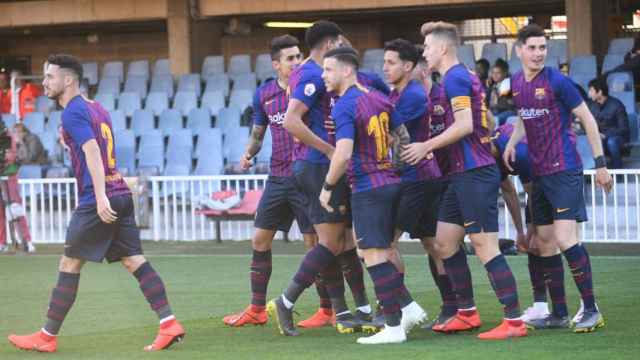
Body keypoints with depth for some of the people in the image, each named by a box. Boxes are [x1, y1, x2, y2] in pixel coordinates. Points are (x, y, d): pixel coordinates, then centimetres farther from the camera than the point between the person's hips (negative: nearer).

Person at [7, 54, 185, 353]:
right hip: (121, 195, 9)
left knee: (69, 265, -1)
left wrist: (100, 197, -29)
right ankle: (169, 324, -4)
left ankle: (47, 337, 5)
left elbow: (92, 152, -21)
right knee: (134, 261, 5)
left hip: (98, 203, -8)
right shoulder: (96, 108, 18)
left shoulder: (73, 113, -10)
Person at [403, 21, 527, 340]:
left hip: (475, 173, -10)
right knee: (444, 241, 13)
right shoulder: (465, 77, 17)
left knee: (484, 245, -10)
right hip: (463, 173, 10)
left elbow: (464, 125, -22)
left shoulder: (455, 78, -12)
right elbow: (485, 124, 22)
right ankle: (467, 313, 18)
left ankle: (514, 320, -9)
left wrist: (427, 146, -13)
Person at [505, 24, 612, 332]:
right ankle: (560, 314, 15)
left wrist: (600, 164, -8)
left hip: (564, 170, -7)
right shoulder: (516, 84, 8)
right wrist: (512, 142, 7)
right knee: (544, 241, 8)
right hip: (539, 173, 7)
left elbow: (588, 120, -7)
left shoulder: (557, 81, -12)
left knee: (565, 238, -16)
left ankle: (591, 310, -7)